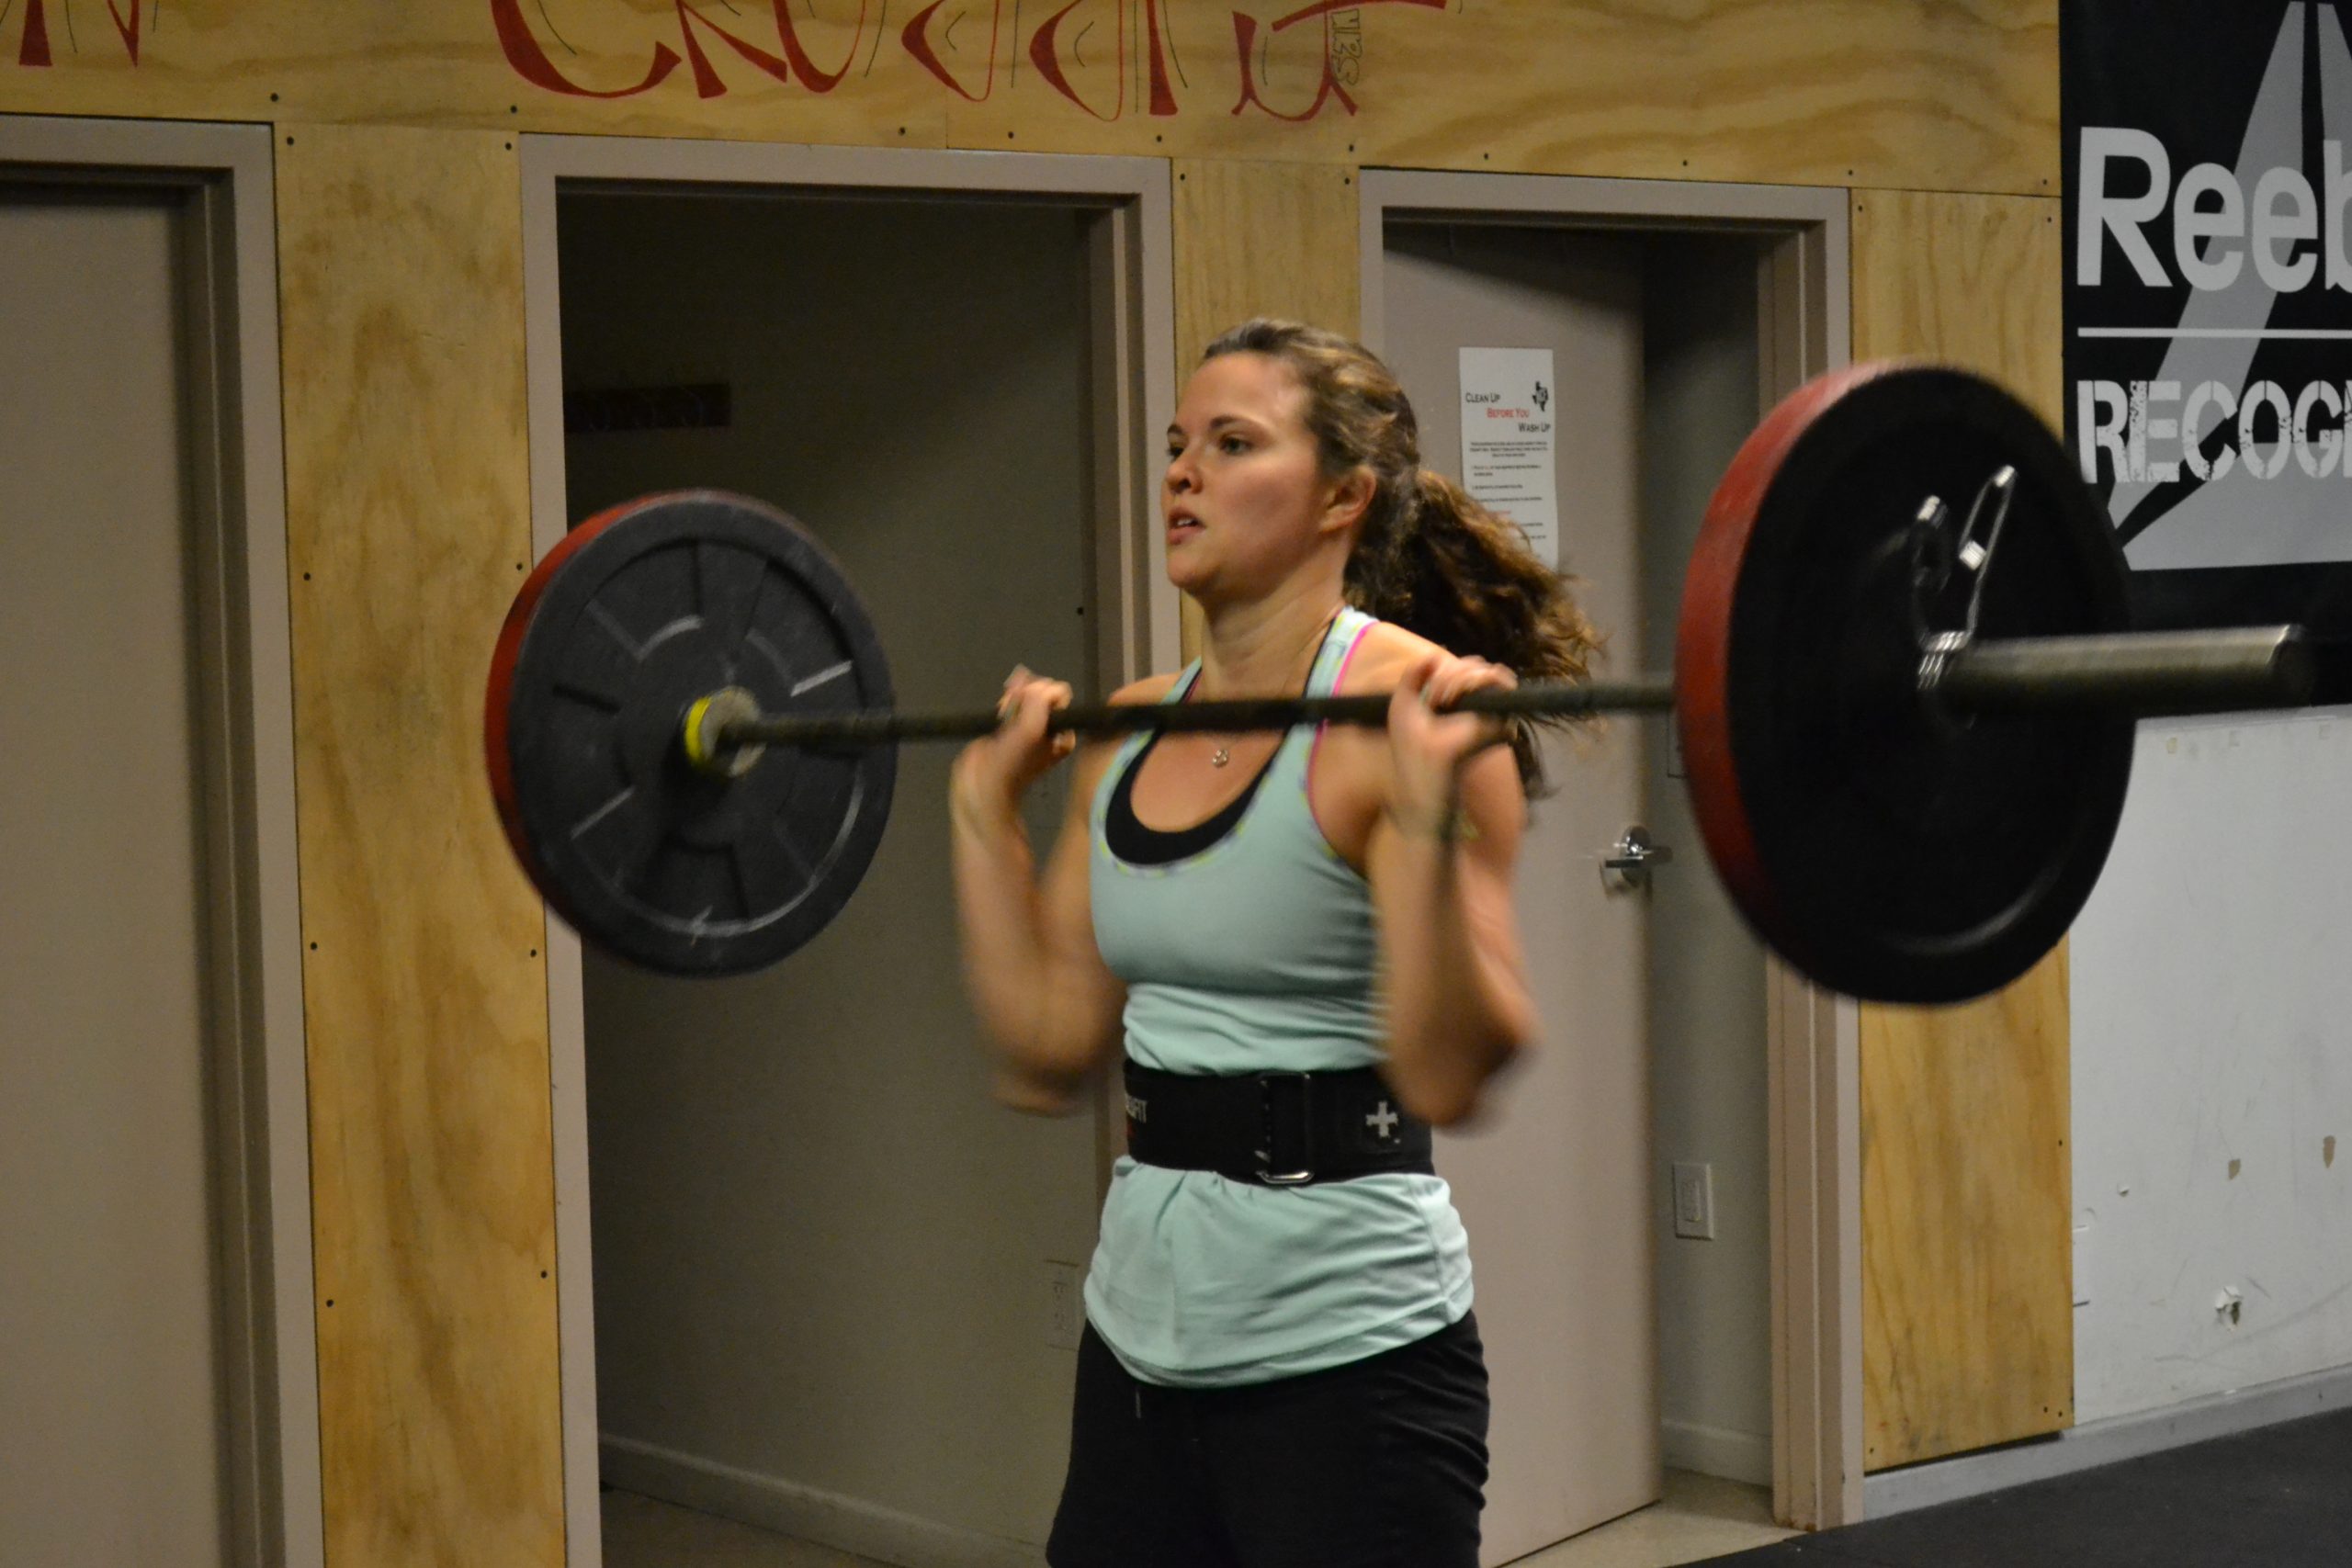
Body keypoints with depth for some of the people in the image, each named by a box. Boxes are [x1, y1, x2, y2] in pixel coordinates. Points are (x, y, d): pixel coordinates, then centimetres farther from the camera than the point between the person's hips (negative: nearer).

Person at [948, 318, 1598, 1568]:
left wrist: (1432, 817, -29)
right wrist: (985, 806, 12)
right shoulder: (1130, 732, 7)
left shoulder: (1408, 708, -13)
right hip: (1145, 1319, 7)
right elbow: (1045, 1054, 11)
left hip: (1342, 1338, -7)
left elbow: (1447, 1075, -20)